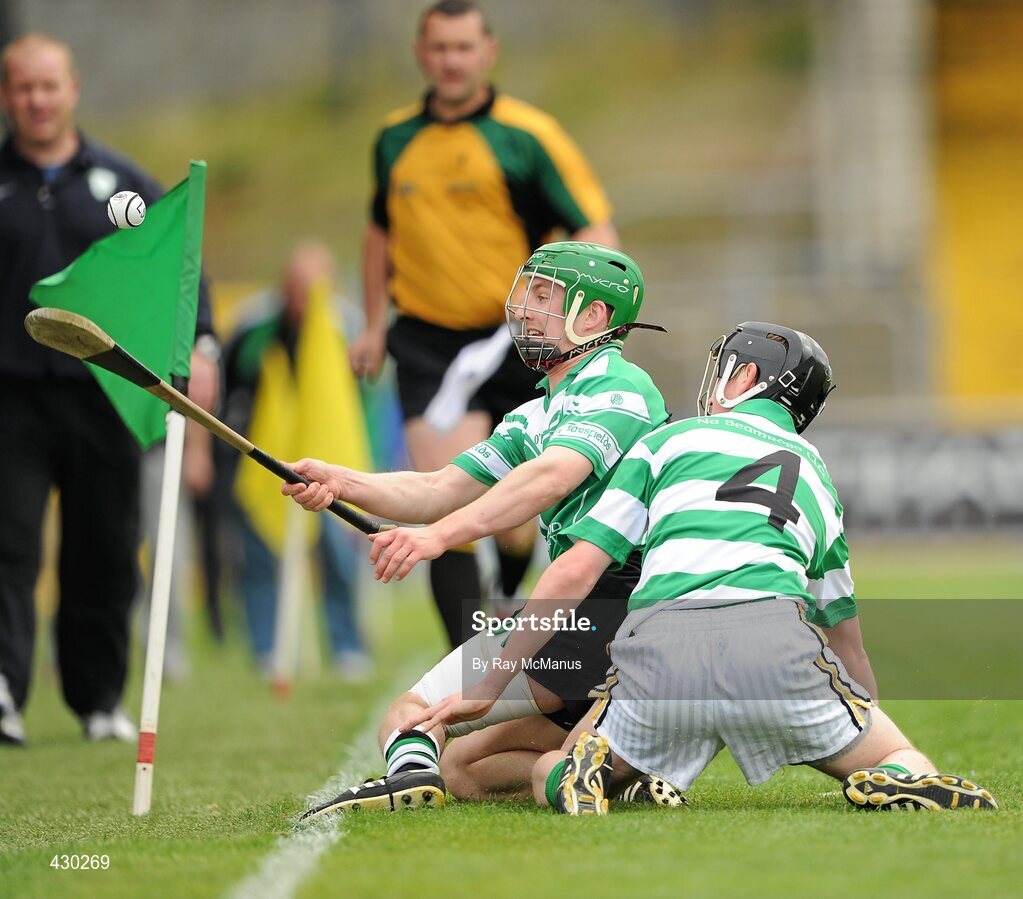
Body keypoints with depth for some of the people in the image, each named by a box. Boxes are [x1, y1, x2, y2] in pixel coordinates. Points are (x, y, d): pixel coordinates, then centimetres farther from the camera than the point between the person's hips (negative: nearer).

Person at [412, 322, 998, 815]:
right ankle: (896, 788, -17)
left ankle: (589, 773, -12)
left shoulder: (671, 440, 23)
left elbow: (574, 575, 17)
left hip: (658, 644, -1)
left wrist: (488, 688, 22)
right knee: (906, 768, 19)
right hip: (776, 642, 1)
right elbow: (849, 648, 41)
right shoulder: (818, 479, 33)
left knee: (554, 774, 24)